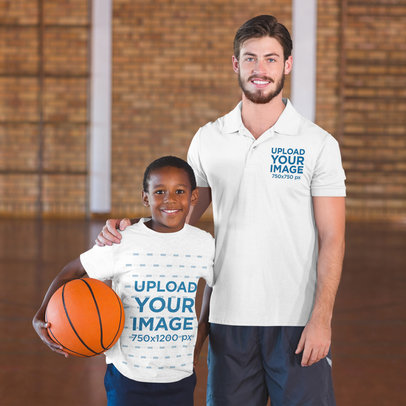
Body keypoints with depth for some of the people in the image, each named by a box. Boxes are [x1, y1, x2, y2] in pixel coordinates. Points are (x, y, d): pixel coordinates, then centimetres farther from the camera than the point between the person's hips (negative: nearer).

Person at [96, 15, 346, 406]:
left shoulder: (318, 144, -1)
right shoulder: (208, 139, 7)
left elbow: (331, 239, -3)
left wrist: (321, 318, -11)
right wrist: (128, 231, -5)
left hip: (297, 322, -2)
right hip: (228, 316, 2)